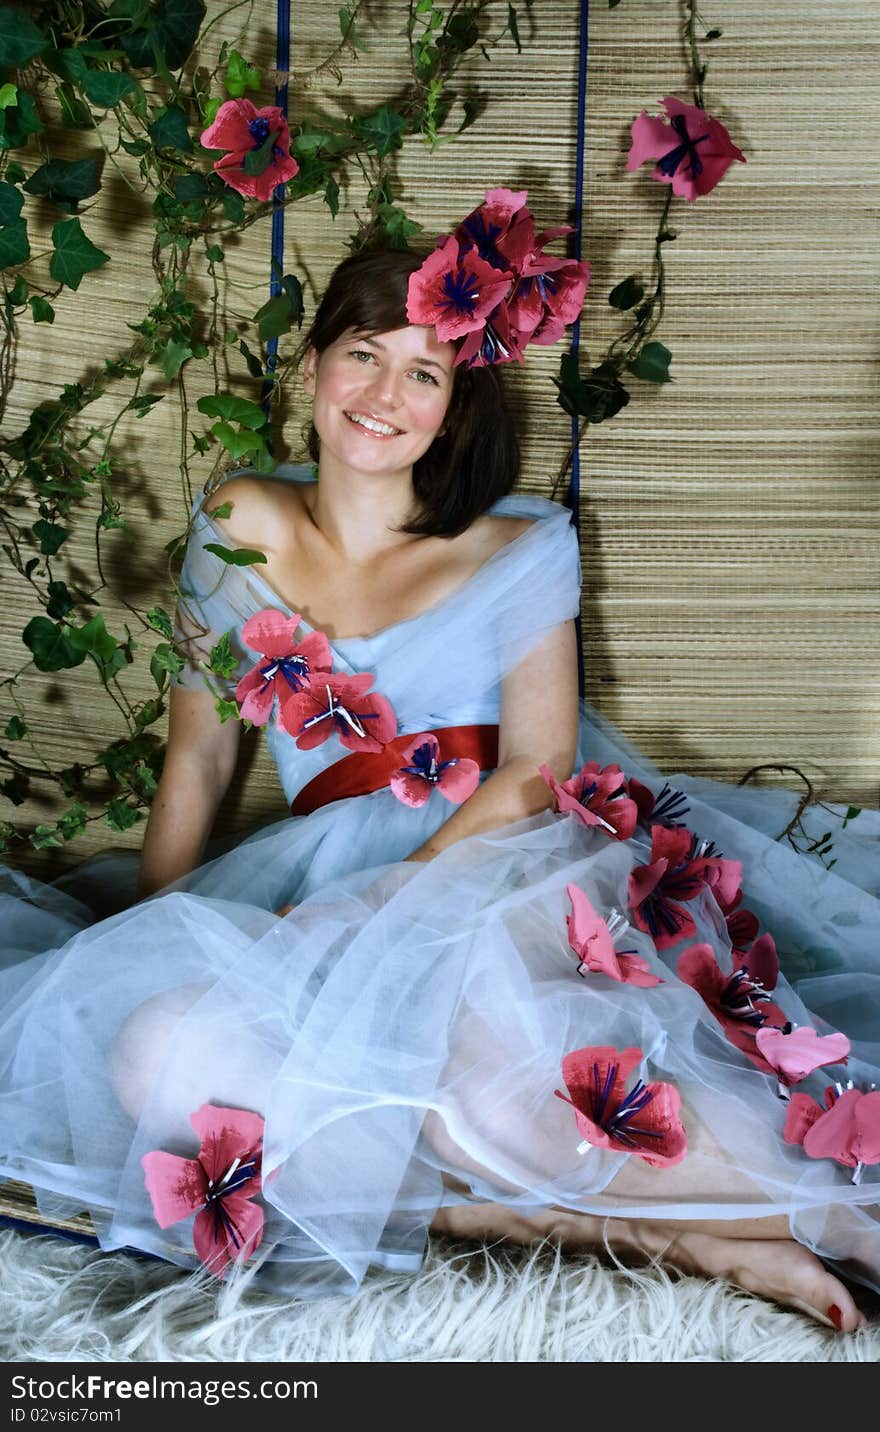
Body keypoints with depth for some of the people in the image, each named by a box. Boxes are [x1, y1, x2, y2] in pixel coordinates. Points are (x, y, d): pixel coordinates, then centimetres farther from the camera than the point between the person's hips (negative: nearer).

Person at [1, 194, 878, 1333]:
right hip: (320, 883, 4)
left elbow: (539, 769, -3)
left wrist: (387, 902, -17)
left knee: (483, 1050, -39)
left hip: (507, 868, -3)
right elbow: (199, 753, 16)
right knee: (158, 1047, -31)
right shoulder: (240, 527, 14)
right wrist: (148, 935, 4)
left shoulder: (521, 549, 7)